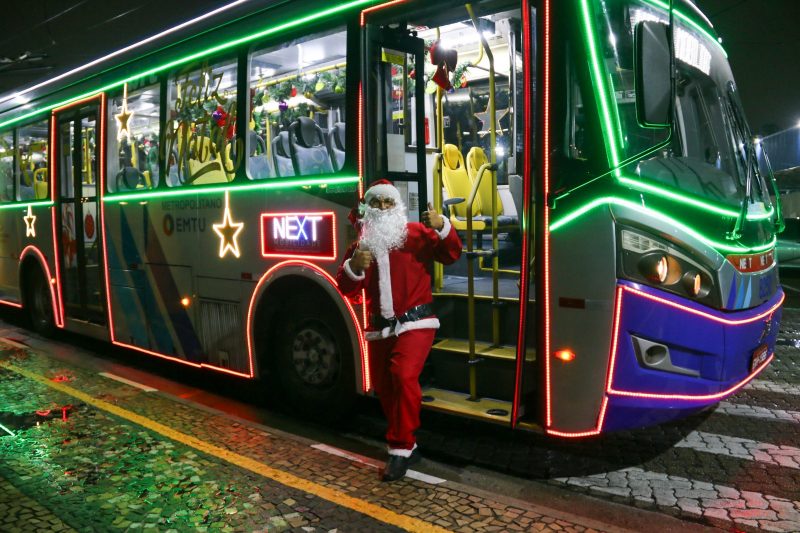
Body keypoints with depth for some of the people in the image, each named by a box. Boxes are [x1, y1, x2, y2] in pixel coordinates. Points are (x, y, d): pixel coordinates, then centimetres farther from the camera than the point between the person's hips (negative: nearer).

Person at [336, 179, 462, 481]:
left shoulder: (416, 234, -3)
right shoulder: (361, 243, 8)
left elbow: (451, 255, -13)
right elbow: (346, 289, 3)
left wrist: (442, 227, -31)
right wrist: (354, 267, -19)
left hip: (415, 323, -5)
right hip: (380, 327, 5)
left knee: (404, 376, -25)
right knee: (383, 387, 11)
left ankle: (400, 448, -11)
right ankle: (406, 446, 30)